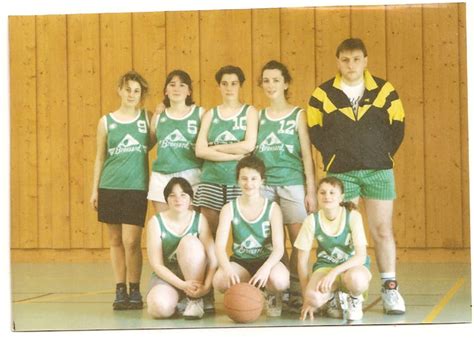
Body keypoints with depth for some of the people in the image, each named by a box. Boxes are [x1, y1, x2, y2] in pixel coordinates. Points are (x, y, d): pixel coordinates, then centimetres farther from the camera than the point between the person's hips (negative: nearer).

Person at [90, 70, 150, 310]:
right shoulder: (106, 122, 6)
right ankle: (120, 291, 16)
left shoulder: (147, 118, 5)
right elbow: (100, 157, 9)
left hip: (137, 187, -2)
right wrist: (94, 189, 6)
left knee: (131, 241, -7)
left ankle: (135, 291, 7)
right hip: (110, 187, 2)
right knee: (116, 240, 7)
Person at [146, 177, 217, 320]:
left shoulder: (199, 220, -5)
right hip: (166, 276, -1)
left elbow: (213, 259, -11)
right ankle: (178, 302, 4)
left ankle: (195, 299, -16)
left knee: (190, 242, -28)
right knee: (159, 307, -34)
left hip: (194, 276, 1)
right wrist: (182, 285, -24)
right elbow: (156, 265, -11)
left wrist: (206, 286, -27)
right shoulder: (156, 222, -8)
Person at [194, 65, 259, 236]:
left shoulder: (249, 112, 7)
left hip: (240, 183, -2)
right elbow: (200, 150, -2)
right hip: (211, 182, 2)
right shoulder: (210, 114, 11)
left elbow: (249, 145, -9)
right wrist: (236, 155, -8)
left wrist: (215, 148, -4)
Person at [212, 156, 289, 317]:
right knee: (220, 280, -33)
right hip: (240, 263, 1)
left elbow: (279, 247, -12)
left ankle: (273, 296, 4)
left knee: (280, 279, -37)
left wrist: (266, 268, -35)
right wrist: (227, 269, -35)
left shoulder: (272, 208, -4)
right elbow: (220, 245, -12)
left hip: (267, 260, -1)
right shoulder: (229, 209, -2)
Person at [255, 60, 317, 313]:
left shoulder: (298, 115, 4)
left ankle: (295, 293, 0)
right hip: (264, 184, 2)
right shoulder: (259, 116, 11)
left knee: (299, 239, -7)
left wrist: (311, 190, -3)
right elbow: (251, 152, 14)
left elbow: (307, 155, 2)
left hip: (292, 184, -2)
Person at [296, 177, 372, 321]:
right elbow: (302, 261, -5)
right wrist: (308, 298, -6)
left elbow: (361, 256, -21)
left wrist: (334, 272, -35)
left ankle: (354, 299, -2)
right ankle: (332, 299, 6)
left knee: (355, 278, -40)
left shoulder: (353, 216, -16)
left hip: (353, 266, -1)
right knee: (314, 298, -33)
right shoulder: (312, 220, -12)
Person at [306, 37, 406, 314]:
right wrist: (334, 156, 0)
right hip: (341, 173, 0)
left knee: (383, 231, 1)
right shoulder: (323, 94, 2)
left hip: (378, 171, 0)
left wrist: (383, 155, 2)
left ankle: (391, 289, 8)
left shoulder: (384, 90, 2)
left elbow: (397, 126, 7)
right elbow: (315, 131, 6)